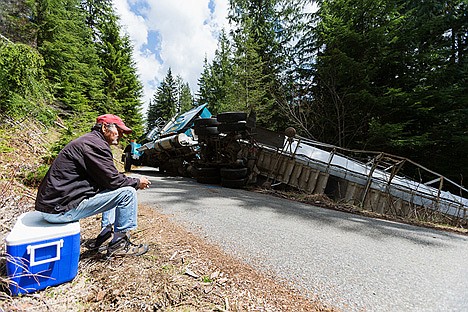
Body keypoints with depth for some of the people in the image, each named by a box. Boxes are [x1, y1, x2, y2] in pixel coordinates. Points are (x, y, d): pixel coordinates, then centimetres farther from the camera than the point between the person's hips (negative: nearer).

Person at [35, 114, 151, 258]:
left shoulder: (88, 141, 16)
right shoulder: (94, 144, -18)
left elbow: (108, 177, 15)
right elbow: (113, 180, -20)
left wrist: (132, 181, 6)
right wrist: (137, 182, -4)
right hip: (61, 209, -11)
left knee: (114, 190, 21)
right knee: (127, 191, -14)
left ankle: (105, 234, 18)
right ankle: (119, 244, 0)